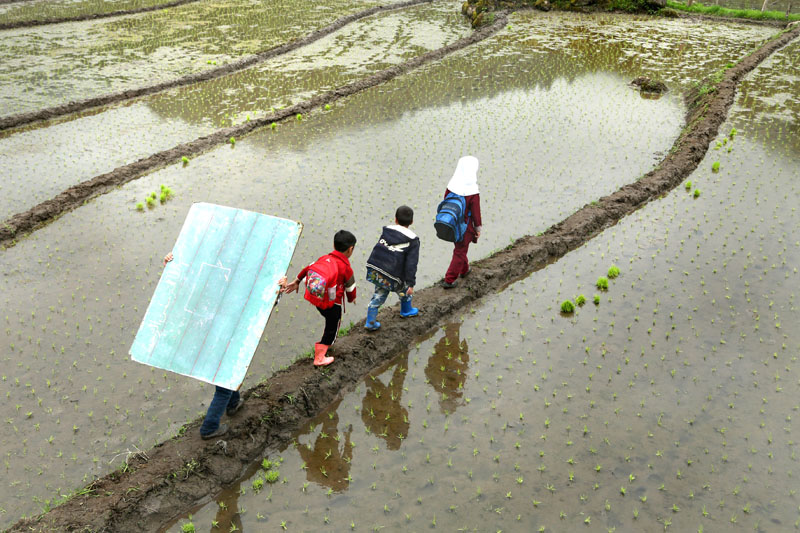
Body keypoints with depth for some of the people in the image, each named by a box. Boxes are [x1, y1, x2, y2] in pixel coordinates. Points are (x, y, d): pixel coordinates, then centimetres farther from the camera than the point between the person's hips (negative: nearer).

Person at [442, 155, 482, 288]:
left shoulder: (451, 186, -11)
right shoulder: (473, 192, -26)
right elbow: (475, 212, -17)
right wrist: (478, 228, -2)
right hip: (465, 226, -5)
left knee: (460, 247, 28)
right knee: (460, 251, 11)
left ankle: (464, 269, 48)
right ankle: (449, 280, 16)